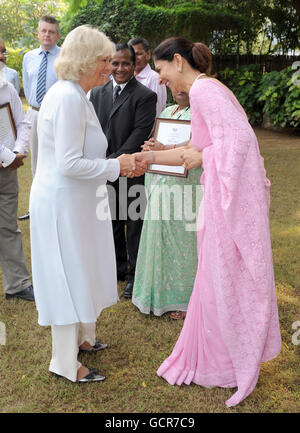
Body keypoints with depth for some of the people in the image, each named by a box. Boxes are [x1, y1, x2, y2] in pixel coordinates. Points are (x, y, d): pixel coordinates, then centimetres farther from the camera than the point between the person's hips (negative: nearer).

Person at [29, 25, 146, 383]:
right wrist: (116, 167, -15)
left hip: (74, 202, 10)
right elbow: (70, 164, -25)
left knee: (79, 274, 21)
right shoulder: (68, 98, -21)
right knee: (69, 277, 2)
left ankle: (80, 338, 40)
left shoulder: (75, 96, 12)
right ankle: (65, 363, 20)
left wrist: (120, 165, 6)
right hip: (62, 203, -10)